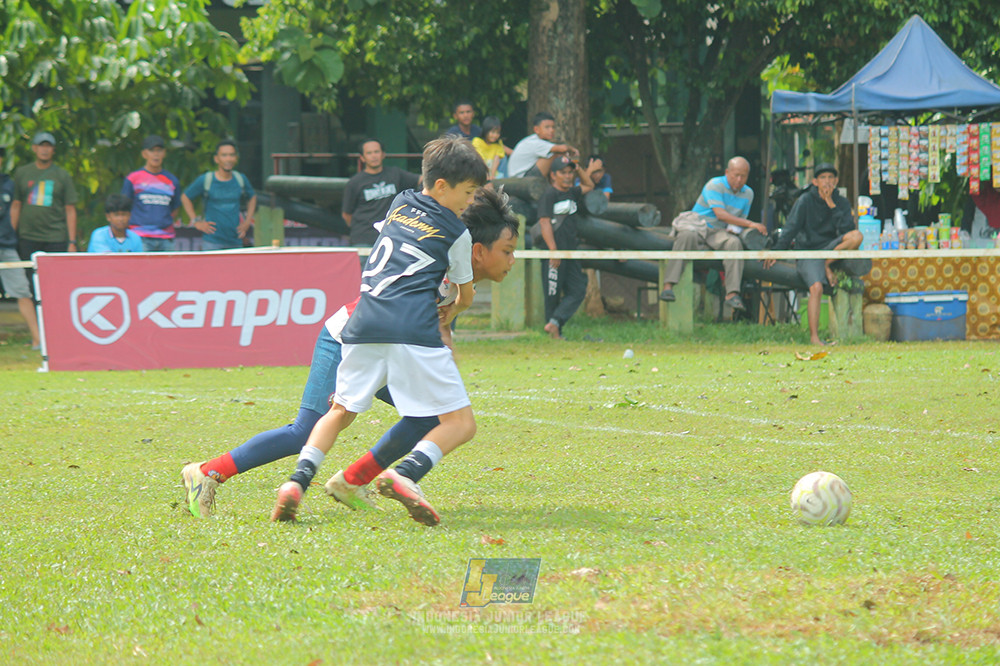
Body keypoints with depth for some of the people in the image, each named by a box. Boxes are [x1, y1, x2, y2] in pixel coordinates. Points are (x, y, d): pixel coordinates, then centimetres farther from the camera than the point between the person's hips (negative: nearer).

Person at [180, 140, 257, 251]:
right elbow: (185, 197, 9)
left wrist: (247, 222, 14)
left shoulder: (241, 179, 6)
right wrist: (196, 222, 2)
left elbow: (252, 197, 25)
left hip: (235, 241, 4)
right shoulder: (205, 180, -4)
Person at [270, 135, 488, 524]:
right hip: (414, 328, -5)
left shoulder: (400, 203, 23)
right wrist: (452, 311, 49)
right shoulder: (456, 233, 11)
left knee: (341, 411, 23)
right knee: (461, 425, -2)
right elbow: (466, 294, 25)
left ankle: (298, 481, 0)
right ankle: (406, 475, -28)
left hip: (364, 323, 5)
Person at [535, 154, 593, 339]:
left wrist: (578, 169, 16)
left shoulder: (572, 193, 15)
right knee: (553, 292, -2)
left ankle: (555, 322, -8)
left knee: (578, 290, -2)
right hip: (554, 250, -8)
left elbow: (588, 186, 35)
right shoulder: (548, 195, -8)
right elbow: (544, 222, -14)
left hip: (570, 251, 8)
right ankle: (554, 332, 2)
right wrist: (553, 250, -21)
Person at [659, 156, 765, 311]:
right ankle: (668, 286, -45)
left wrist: (734, 228, -6)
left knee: (734, 243, -32)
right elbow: (720, 214, -19)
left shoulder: (748, 194, 13)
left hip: (719, 233, 4)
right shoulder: (715, 185, -8)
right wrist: (750, 224, -22)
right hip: (696, 226, -4)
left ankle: (732, 294, -41)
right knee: (686, 237, -39)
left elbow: (741, 220, 20)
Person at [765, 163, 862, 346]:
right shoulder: (806, 201, -1)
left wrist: (832, 206, -14)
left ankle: (828, 264, -8)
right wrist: (777, 251, -16)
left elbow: (847, 229, -7)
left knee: (857, 236, -24)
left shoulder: (842, 203, 7)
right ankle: (814, 337, -30)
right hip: (808, 252, -3)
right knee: (816, 287, -30)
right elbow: (790, 228, -6)